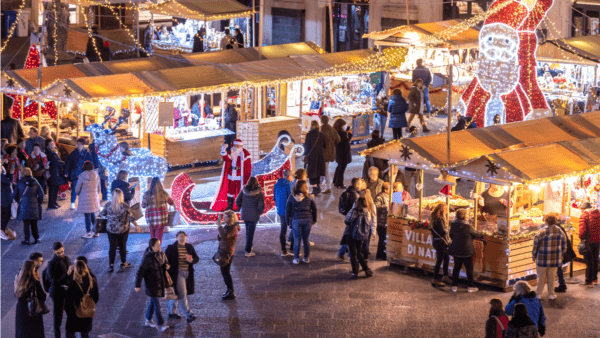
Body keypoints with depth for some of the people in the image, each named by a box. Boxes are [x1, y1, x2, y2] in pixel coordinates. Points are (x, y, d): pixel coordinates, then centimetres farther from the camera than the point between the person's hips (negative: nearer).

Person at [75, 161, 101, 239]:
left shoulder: (82, 176, -12)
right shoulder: (96, 176, 0)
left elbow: (77, 189, -4)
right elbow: (99, 188, 9)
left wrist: (79, 194, 17)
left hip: (85, 198, -4)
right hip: (94, 199, 4)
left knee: (87, 216, 2)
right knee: (93, 215, 16)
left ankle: (88, 233, 7)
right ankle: (95, 232, 21)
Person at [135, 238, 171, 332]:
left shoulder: (161, 254, 1)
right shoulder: (147, 257, -19)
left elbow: (166, 262, 20)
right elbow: (140, 271, -16)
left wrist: (167, 266, -6)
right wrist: (138, 285, -14)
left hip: (160, 282, 7)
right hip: (152, 284, -7)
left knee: (153, 302, 19)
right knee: (157, 304, -7)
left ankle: (148, 320, 34)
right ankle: (160, 325, -2)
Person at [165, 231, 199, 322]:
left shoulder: (189, 247, 7)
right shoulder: (171, 248, -7)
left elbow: (197, 258, 8)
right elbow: (165, 260, -4)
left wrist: (192, 260, -15)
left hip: (187, 273, 6)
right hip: (177, 273, -6)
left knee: (176, 293, 19)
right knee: (182, 294, -9)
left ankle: (171, 312, 33)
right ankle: (188, 315, -9)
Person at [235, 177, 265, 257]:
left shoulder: (244, 190, -5)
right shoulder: (259, 193, -15)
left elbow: (237, 201, -2)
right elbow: (261, 205, -16)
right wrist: (260, 212, 4)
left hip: (244, 214, 4)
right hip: (254, 215, -4)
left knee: (248, 230, 23)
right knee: (251, 232, 3)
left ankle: (249, 247, 38)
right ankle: (248, 251, 3)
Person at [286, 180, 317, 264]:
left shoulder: (292, 198, -4)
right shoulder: (308, 197, -1)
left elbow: (288, 210, 0)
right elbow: (314, 209, 5)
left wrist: (289, 221, 9)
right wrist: (314, 220, 16)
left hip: (296, 220, -1)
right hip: (308, 220, 1)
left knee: (297, 240, 5)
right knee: (306, 239, 11)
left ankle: (296, 258, 6)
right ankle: (307, 258, 15)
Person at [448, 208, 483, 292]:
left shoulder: (453, 225, -1)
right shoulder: (467, 226, -18)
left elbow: (451, 236, 11)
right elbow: (475, 234, -4)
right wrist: (481, 235, 17)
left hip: (456, 250, 5)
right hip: (466, 250, -5)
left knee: (456, 267, 14)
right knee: (469, 268, 6)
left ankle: (454, 286, 15)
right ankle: (471, 286, 12)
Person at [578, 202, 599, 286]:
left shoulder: (584, 215, -12)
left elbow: (582, 229, -20)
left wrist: (581, 238, -8)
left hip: (589, 241, -6)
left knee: (588, 261, 0)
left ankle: (588, 281, 4)